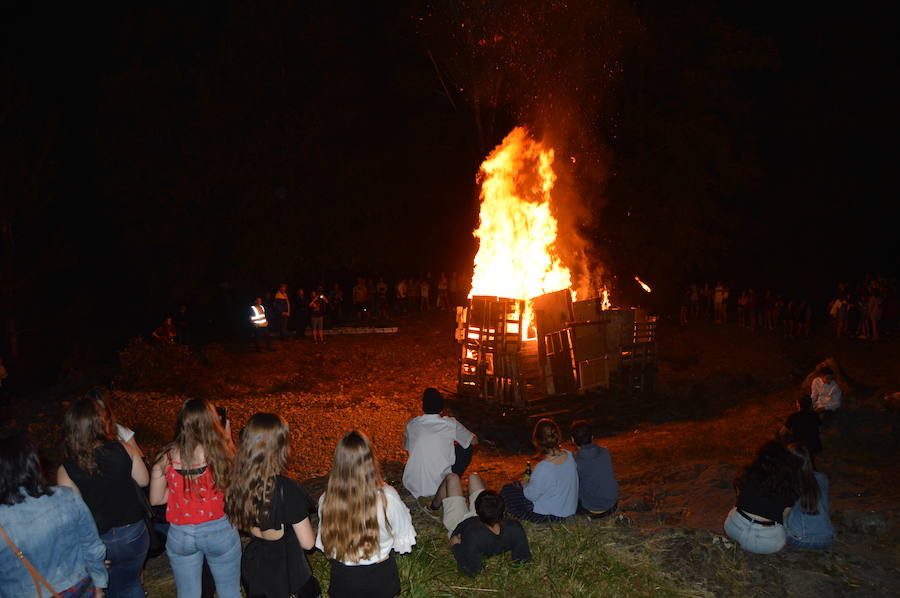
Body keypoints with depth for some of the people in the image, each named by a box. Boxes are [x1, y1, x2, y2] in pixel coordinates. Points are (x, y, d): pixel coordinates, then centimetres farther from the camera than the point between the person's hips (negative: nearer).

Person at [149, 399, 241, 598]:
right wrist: (227, 437, 1)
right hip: (220, 532, -2)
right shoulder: (221, 451, -21)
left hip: (180, 536, 2)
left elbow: (156, 499, -2)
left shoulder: (168, 458, -14)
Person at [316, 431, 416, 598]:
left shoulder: (326, 500, -19)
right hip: (380, 580, -1)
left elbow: (324, 544, -2)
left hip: (342, 583, 1)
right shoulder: (387, 497, -24)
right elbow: (403, 540, -8)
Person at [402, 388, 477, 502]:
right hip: (439, 484, -4)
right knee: (467, 447, 13)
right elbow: (474, 441, 8)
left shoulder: (411, 424, -1)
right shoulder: (451, 424, -8)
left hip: (413, 486, 5)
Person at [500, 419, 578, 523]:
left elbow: (531, 495, -19)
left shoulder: (542, 469, -35)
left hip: (549, 514, -7)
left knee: (507, 490, 9)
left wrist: (525, 484, 4)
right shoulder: (570, 456, -16)